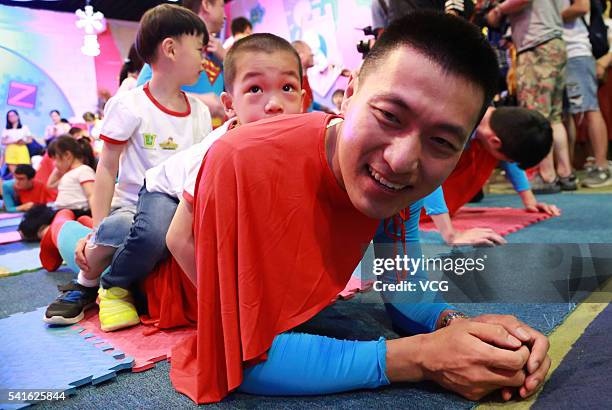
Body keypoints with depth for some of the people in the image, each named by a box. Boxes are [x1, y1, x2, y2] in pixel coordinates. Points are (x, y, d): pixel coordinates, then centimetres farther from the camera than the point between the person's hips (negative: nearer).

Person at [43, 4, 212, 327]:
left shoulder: (200, 112, 10)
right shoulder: (129, 105, -5)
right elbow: (107, 170, -6)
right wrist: (97, 229, -12)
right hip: (131, 207, -5)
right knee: (116, 229, -39)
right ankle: (85, 286, -2)